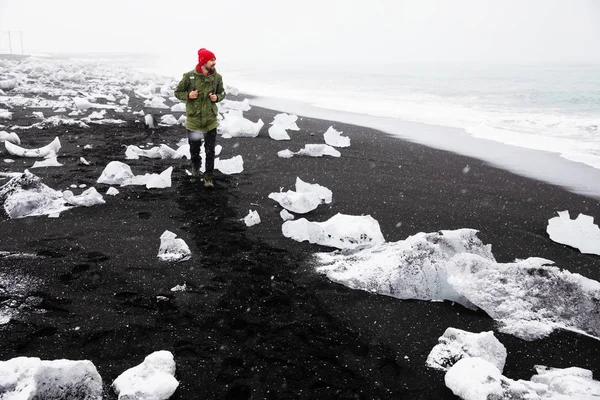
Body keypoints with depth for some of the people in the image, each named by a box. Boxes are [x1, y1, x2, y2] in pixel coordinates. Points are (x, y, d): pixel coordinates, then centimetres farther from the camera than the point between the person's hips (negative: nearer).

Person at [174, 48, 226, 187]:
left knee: (210, 151, 0)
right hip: (193, 119, 0)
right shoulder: (189, 76, -13)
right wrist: (188, 95, -20)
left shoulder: (217, 77, -7)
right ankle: (195, 166, 48)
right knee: (194, 148, 18)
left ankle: (208, 177, 14)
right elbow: (177, 92, -1)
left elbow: (221, 93, 10)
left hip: (210, 120, 1)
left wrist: (217, 97, -12)